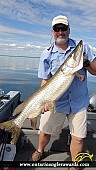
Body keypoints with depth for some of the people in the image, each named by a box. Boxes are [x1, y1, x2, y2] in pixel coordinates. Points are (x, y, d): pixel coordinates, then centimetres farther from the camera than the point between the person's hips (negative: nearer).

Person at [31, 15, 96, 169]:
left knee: (78, 137, 4)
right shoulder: (47, 54, -2)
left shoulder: (82, 47, 1)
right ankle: (40, 151, 46)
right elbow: (45, 80, -4)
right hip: (55, 101, 0)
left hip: (79, 102, 1)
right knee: (45, 131, 12)